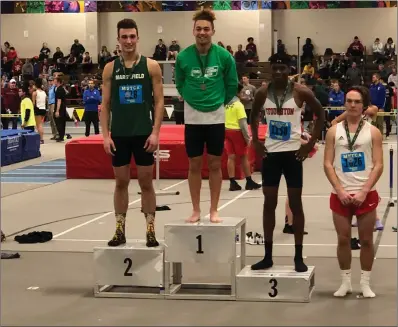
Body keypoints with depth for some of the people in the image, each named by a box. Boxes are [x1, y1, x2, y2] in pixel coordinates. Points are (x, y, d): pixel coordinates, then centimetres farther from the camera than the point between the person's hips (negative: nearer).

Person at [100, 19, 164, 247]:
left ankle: (151, 230, 10)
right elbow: (105, 104, 5)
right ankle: (120, 230, 15)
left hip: (144, 133, -2)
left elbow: (159, 101, -2)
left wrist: (155, 132, -10)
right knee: (121, 182, 8)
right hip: (119, 134, 2)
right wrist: (106, 135, -3)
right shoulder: (110, 68, 4)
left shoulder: (151, 66, -1)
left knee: (146, 182, 4)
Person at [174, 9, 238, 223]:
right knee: (194, 164, 5)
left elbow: (232, 84, 5)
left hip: (216, 117, 0)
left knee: (215, 164, 5)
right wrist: (191, 100, 11)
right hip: (192, 117, 0)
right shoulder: (183, 57, -7)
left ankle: (214, 210, 14)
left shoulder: (224, 56, -9)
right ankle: (196, 210, 14)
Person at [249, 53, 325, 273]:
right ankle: (267, 256, 14)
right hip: (270, 152, 3)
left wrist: (311, 144, -6)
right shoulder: (263, 93, 1)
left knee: (295, 204, 2)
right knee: (269, 203, 7)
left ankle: (298, 257, 9)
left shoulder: (301, 92, -8)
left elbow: (320, 115, 0)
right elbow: (254, 116, 17)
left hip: (293, 152, -3)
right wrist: (256, 142, 7)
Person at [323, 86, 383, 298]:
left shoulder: (373, 132, 1)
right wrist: (340, 191, -11)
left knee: (366, 240, 5)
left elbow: (378, 165, -3)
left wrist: (363, 192, -13)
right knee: (343, 239, 5)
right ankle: (345, 282, 17)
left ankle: (365, 283, 16)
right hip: (341, 195, 1)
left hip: (366, 194, -1)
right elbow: (327, 164, 0)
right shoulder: (334, 131, 3)